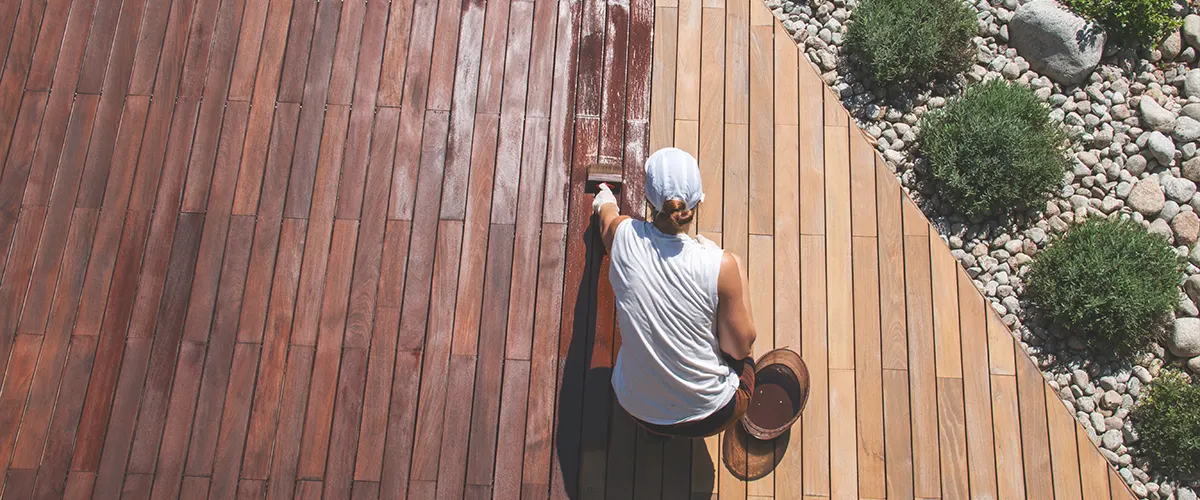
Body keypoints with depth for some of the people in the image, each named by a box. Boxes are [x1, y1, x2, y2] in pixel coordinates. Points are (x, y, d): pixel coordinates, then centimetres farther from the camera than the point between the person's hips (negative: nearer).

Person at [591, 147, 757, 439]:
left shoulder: (623, 236, -17)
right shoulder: (723, 265, -26)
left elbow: (607, 215, 11)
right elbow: (738, 348, -13)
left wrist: (605, 204, 36)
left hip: (637, 408, 2)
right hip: (709, 418, -1)